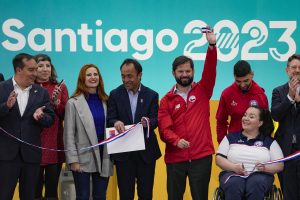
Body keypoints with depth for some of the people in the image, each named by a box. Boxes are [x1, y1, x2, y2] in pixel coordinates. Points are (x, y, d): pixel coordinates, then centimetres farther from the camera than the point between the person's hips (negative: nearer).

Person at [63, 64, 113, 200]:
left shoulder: (106, 101, 8)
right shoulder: (73, 103, -5)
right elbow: (69, 134, -7)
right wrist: (73, 160, -12)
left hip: (103, 157, 4)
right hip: (83, 158, -4)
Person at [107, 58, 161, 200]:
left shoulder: (152, 95, 3)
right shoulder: (115, 94, 3)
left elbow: (155, 120, -5)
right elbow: (110, 119, -2)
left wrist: (148, 122, -29)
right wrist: (116, 123, -26)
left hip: (146, 151, 0)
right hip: (123, 152, 0)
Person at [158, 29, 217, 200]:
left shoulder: (202, 91, 7)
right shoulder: (167, 100, 6)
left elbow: (210, 70, -9)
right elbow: (164, 128, -4)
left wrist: (212, 46, -23)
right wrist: (176, 140, -24)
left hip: (201, 156, 0)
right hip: (175, 157, 1)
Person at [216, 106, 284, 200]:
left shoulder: (269, 141, 13)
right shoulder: (231, 137, 16)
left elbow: (279, 165, 7)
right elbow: (219, 159, 8)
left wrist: (265, 168, -14)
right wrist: (234, 167, -11)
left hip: (259, 175, 0)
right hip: (232, 174, 0)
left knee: (256, 184, -36)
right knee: (234, 184, -35)